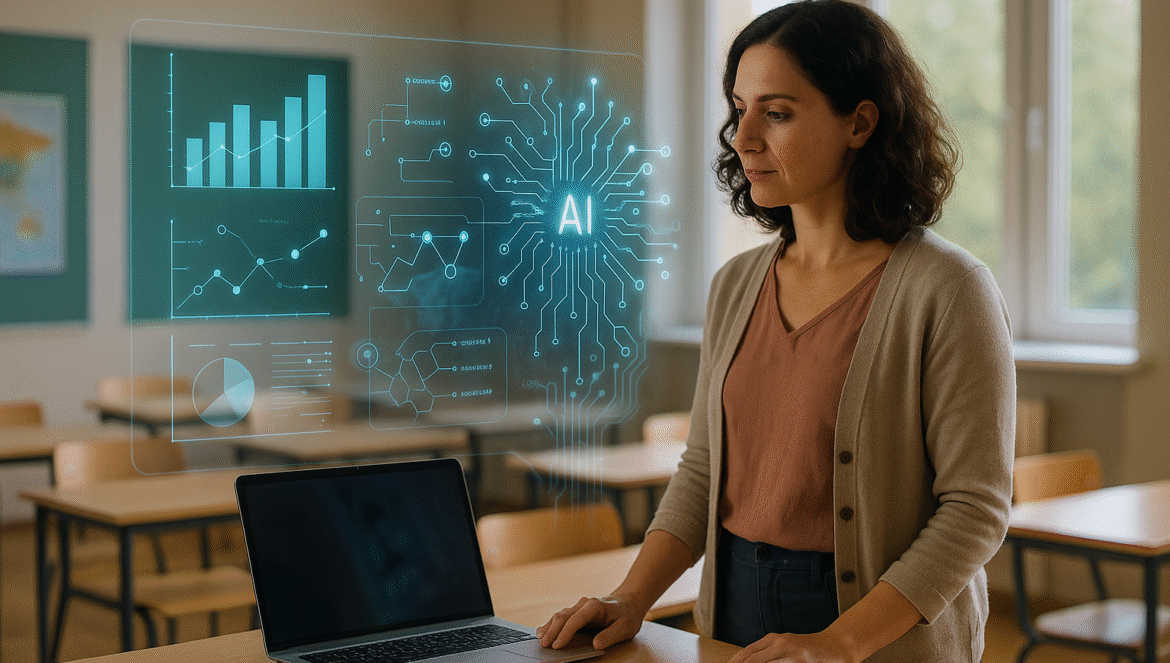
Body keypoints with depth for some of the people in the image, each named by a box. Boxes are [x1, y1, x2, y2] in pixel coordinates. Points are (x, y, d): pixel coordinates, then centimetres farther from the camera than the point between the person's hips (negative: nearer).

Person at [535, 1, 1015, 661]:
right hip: (734, 610, 5)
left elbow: (975, 507, -16)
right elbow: (704, 470, 9)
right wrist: (633, 597, -3)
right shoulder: (736, 286, 4)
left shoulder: (948, 290, -14)